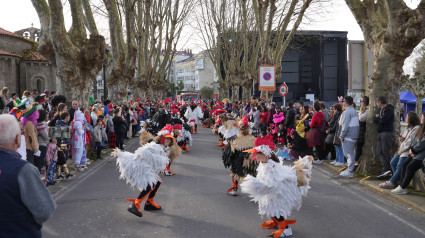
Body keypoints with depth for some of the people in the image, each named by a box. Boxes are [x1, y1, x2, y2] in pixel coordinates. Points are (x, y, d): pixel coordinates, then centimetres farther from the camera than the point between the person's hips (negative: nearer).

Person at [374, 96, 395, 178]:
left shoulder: (389, 110, -8)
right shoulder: (381, 110, 22)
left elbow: (383, 120, -19)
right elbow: (375, 120, 15)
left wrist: (378, 118, 1)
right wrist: (377, 117, -7)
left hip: (387, 133, -9)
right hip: (381, 133, 9)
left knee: (386, 152, -8)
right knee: (379, 152, 2)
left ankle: (387, 169, -4)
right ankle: (386, 169, -1)